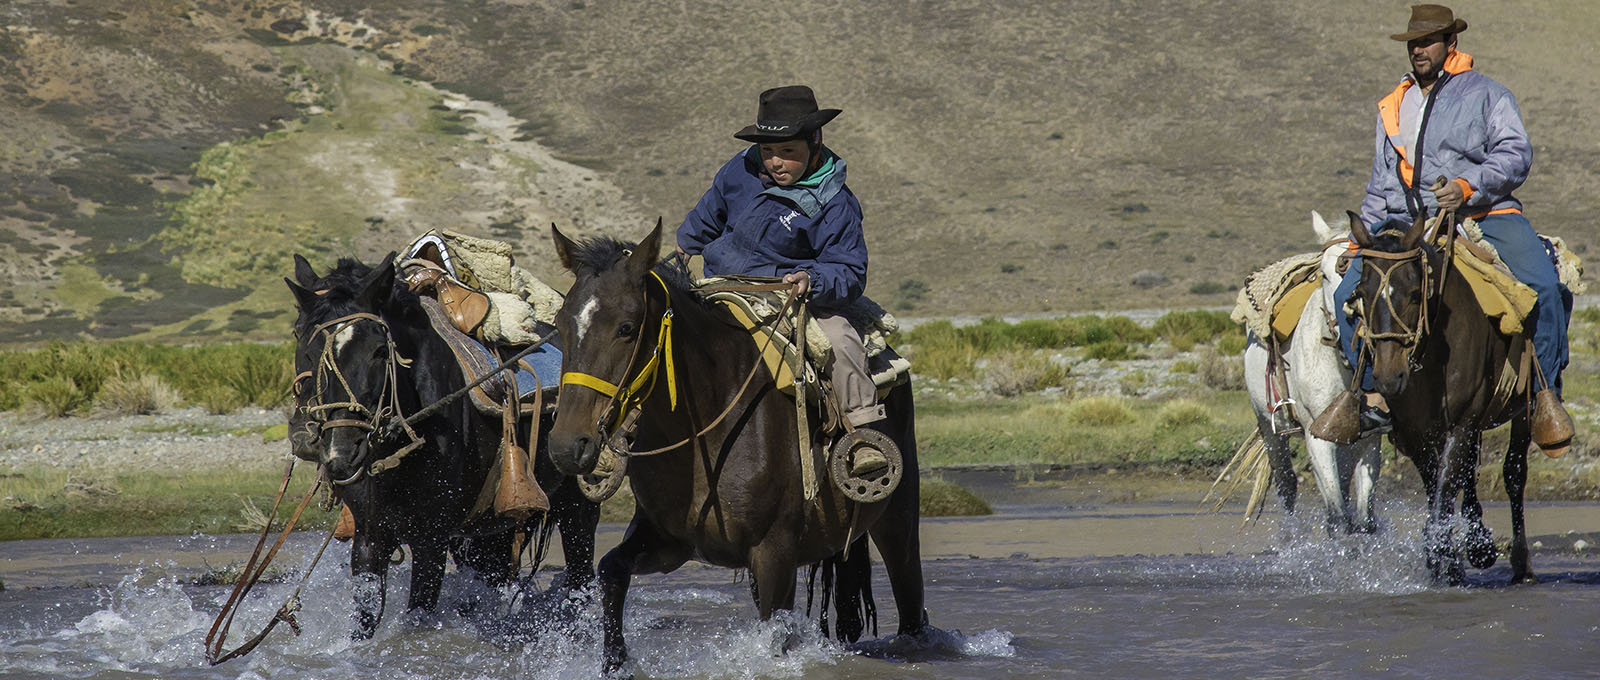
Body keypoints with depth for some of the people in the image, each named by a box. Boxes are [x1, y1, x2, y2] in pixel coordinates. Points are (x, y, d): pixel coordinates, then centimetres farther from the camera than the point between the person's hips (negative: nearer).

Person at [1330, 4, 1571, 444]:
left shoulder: (1486, 94, 7)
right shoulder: (1392, 109, 23)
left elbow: (1515, 155, -6)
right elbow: (1382, 182, 30)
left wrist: (1467, 186, -22)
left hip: (1485, 215, -4)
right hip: (1408, 226, 4)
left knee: (1543, 287, -28)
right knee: (1348, 296, -16)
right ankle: (1374, 395, -8)